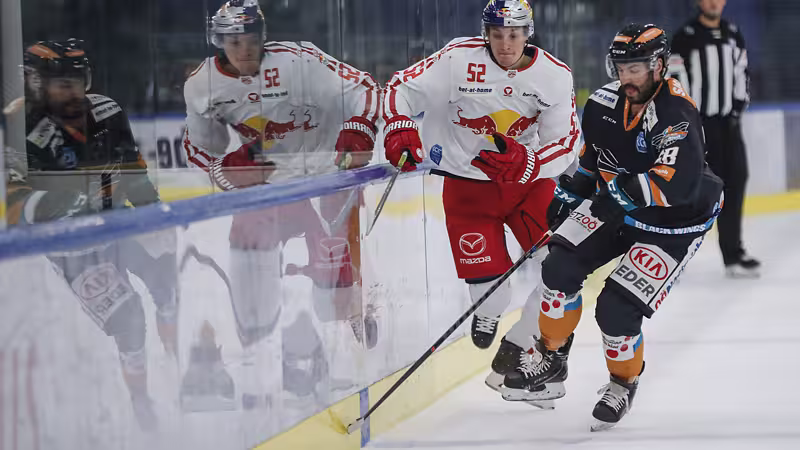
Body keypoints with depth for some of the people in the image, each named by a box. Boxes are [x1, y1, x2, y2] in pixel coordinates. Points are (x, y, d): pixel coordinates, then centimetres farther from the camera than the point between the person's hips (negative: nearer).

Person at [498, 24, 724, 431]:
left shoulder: (676, 115, -30)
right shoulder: (605, 102, -7)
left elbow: (678, 184, -41)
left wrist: (624, 190, -42)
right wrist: (571, 190, 12)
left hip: (671, 225, -7)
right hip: (615, 207, 7)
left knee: (616, 310, -13)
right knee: (561, 267, -9)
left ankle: (623, 383, 18)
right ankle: (547, 363, 10)